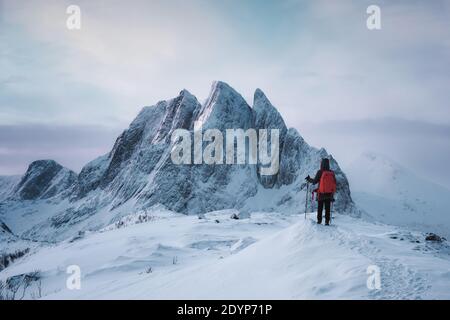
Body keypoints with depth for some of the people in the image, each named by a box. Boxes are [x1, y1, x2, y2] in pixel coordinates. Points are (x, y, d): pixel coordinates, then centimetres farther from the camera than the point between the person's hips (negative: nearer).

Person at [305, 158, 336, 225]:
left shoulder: (320, 172, -12)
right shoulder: (332, 173, 0)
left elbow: (314, 181, -9)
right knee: (327, 208, 8)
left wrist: (309, 179, 8)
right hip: (329, 194, 3)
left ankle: (319, 221, 9)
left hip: (321, 193, -3)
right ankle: (327, 222, 6)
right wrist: (333, 192, 21)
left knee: (320, 208, 8)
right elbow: (334, 183, 6)